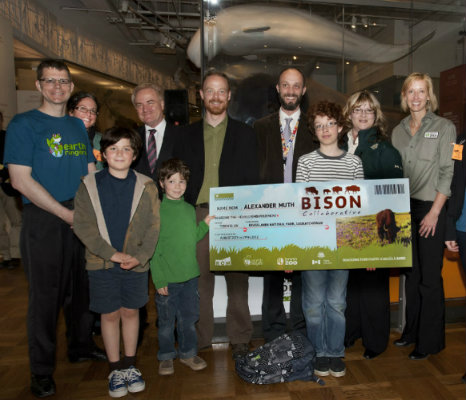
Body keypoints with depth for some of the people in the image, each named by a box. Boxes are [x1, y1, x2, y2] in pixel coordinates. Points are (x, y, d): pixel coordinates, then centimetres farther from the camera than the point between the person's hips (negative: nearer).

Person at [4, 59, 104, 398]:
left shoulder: (78, 126, 13)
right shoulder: (23, 125, -5)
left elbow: (91, 174, 14)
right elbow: (21, 180, -13)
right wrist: (67, 214, -15)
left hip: (81, 218, 5)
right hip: (44, 221, -5)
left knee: (82, 287, 15)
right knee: (46, 294, 4)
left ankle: (81, 346, 35)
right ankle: (42, 370, 22)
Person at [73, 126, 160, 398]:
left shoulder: (146, 186, -1)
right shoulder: (89, 185, -2)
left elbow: (153, 225, -3)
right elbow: (82, 225, -6)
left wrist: (140, 257, -14)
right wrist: (111, 253, -14)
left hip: (136, 263, 0)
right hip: (102, 263, 0)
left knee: (130, 312, 13)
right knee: (110, 314, 10)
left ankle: (130, 365, 31)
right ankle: (116, 369, 28)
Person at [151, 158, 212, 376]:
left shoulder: (190, 209, 6)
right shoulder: (157, 210, -10)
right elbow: (153, 248, -11)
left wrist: (205, 224, 1)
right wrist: (159, 279, -14)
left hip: (190, 276, 5)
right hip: (167, 278, -4)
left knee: (189, 318, 16)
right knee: (166, 321, 11)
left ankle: (188, 353, 35)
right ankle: (166, 356, 31)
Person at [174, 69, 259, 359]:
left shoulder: (245, 133, 10)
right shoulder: (188, 134, 13)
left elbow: (252, 178, 6)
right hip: (198, 215, 1)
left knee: (237, 279, 5)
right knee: (200, 278, 5)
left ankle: (240, 338, 20)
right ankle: (200, 339, 20)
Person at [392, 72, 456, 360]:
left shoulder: (444, 127, -2)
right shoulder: (398, 130, 11)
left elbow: (447, 173, -7)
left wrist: (434, 212, -13)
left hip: (430, 209, -5)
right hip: (404, 208, 5)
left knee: (429, 277, 0)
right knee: (411, 273, 13)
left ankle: (430, 340, 15)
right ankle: (412, 331, 27)